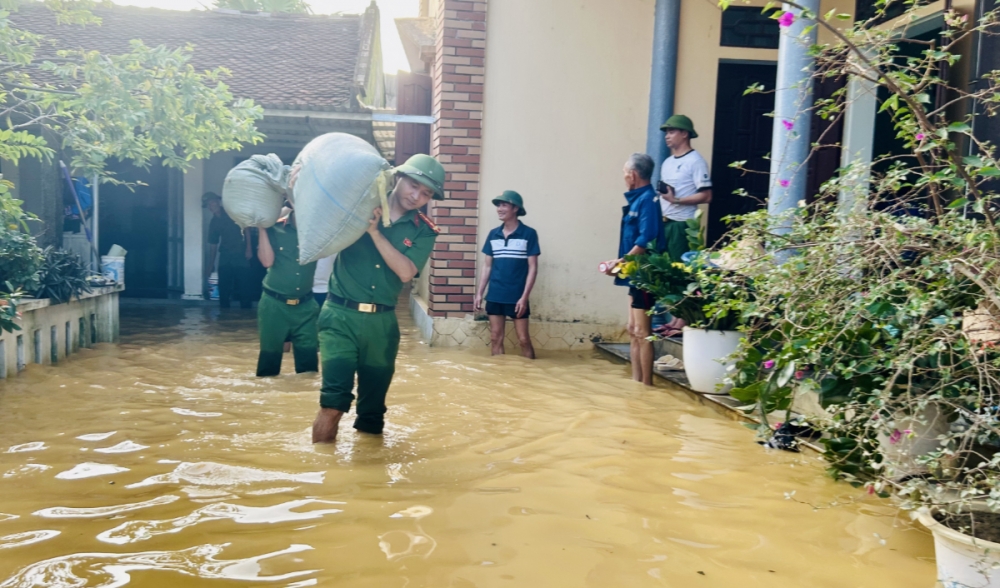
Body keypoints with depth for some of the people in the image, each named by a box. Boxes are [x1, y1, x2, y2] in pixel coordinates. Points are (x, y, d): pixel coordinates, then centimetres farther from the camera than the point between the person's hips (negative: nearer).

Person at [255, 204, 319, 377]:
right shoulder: (274, 228, -4)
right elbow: (267, 261, -13)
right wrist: (262, 227, -14)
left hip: (306, 305, 1)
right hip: (274, 304, -1)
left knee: (308, 360, 4)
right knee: (269, 355, 8)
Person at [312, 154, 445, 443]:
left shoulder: (424, 232, 4)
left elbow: (406, 272, -11)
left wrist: (374, 231, -17)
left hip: (382, 322, 3)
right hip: (341, 314, -2)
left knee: (373, 400, 14)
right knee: (334, 400, -13)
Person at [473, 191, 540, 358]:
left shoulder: (529, 234, -6)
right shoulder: (493, 234, 7)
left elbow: (533, 268, -6)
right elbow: (487, 266, 12)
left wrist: (524, 297, -12)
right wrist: (479, 293, 7)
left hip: (517, 297, -4)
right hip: (494, 296, 4)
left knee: (523, 339, 0)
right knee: (495, 338, 8)